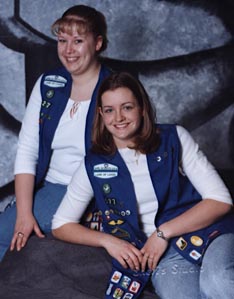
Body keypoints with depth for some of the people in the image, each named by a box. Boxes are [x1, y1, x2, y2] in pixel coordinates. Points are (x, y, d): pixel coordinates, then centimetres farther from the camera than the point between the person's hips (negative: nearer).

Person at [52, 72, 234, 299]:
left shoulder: (174, 138, 5)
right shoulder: (93, 166, 8)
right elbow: (60, 225, 14)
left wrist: (164, 232, -9)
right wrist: (108, 240, -3)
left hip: (205, 232, 0)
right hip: (162, 254, 0)